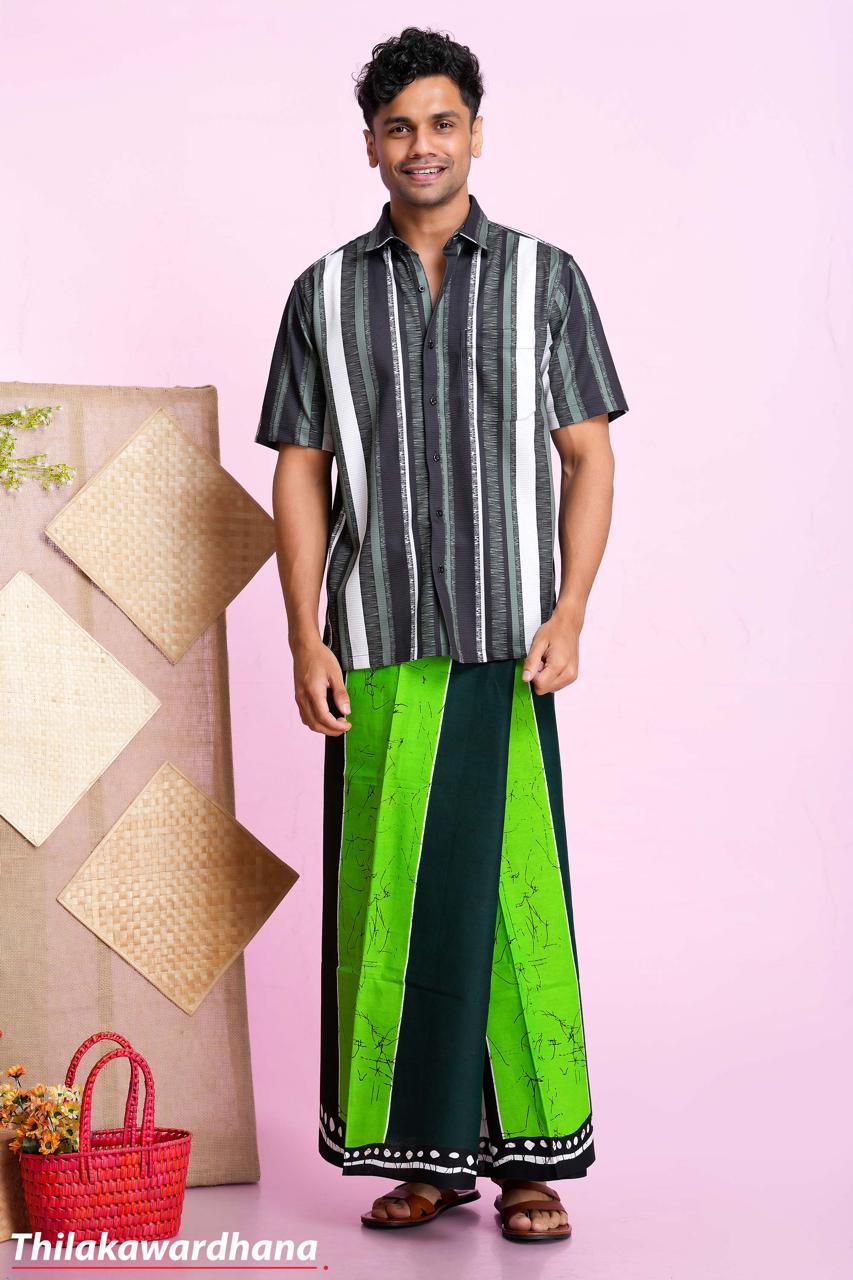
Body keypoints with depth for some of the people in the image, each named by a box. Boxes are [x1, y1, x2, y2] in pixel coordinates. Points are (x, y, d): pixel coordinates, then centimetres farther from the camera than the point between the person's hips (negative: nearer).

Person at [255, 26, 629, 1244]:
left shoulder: (544, 278, 6)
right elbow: (299, 473, 8)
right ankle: (424, 1154, 13)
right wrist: (305, 640, -1)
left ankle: (531, 1156, 6)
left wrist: (570, 615, -8)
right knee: (388, 895, 2)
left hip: (507, 645, -1)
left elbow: (589, 458, 3)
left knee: (516, 891, -3)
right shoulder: (326, 292, 10)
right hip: (377, 645, 2)